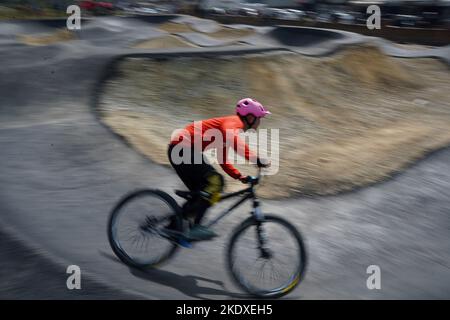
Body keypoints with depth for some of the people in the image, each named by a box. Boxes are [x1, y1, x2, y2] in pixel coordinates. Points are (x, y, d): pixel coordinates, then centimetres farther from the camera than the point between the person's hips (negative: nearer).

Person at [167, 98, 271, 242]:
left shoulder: (229, 123, 24)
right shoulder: (235, 122, -7)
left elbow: (223, 160, 26)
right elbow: (231, 137, -33)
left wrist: (240, 176, 14)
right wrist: (255, 158, -38)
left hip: (178, 150, 10)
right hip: (183, 149, -10)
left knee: (201, 194, 13)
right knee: (215, 181, -20)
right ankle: (195, 227, -23)